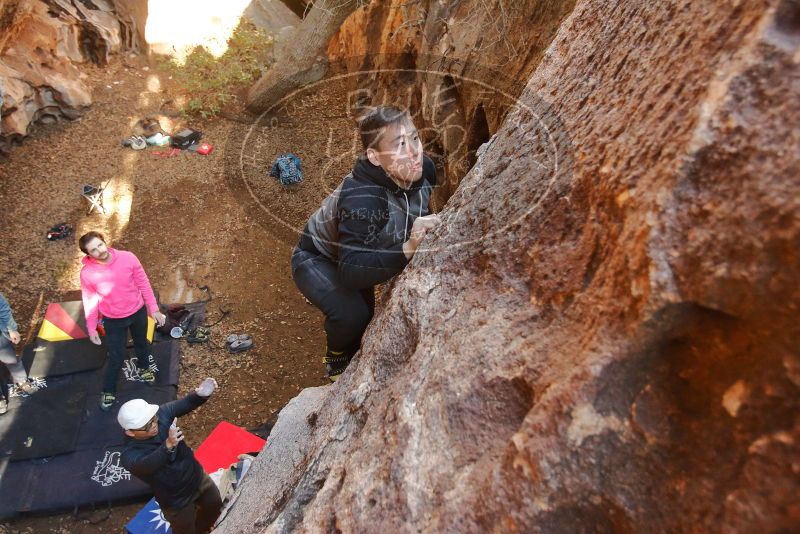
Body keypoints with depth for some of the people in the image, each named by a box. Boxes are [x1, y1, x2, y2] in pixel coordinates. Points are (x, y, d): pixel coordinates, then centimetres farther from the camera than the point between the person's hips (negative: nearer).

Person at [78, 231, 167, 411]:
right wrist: (91, 328, -1)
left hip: (138, 312, 2)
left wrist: (154, 309, -6)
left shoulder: (127, 258, -20)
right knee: (116, 357, 5)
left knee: (141, 343, 26)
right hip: (113, 320, -2)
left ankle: (144, 367, 57)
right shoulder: (87, 273, -21)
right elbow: (90, 302, -8)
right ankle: (108, 391, 30)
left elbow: (143, 284, -9)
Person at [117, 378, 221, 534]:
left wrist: (201, 394, -53)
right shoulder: (129, 456, -32)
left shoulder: (161, 413, -20)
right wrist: (168, 444, -70)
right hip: (176, 501, -5)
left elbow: (186, 403, -30)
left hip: (198, 477, 5)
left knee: (215, 505, 28)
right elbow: (148, 465, -51)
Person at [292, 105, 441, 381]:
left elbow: (421, 213, 2)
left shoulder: (423, 169, -20)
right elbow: (352, 272, -46)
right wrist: (407, 249, -55)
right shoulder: (362, 199, -41)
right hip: (318, 260, -7)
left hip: (358, 254, 7)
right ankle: (338, 361, 5)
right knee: (352, 314, -29)